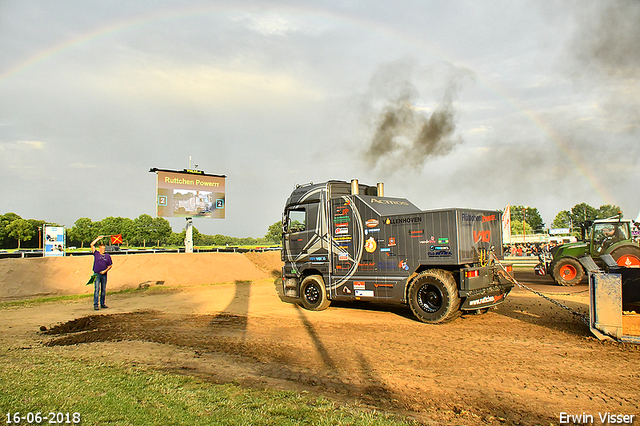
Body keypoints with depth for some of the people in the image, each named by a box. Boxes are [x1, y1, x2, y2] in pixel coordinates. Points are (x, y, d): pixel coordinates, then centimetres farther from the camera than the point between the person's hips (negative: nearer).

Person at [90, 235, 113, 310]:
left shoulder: (107, 256, 8)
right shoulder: (96, 253, 4)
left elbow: (110, 265, 12)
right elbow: (92, 245, -3)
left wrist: (105, 270, -4)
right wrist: (98, 238, 0)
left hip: (104, 275, 3)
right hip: (97, 274, -3)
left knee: (104, 290, 8)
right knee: (97, 289, -8)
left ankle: (102, 304, 17)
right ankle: (96, 305, -7)